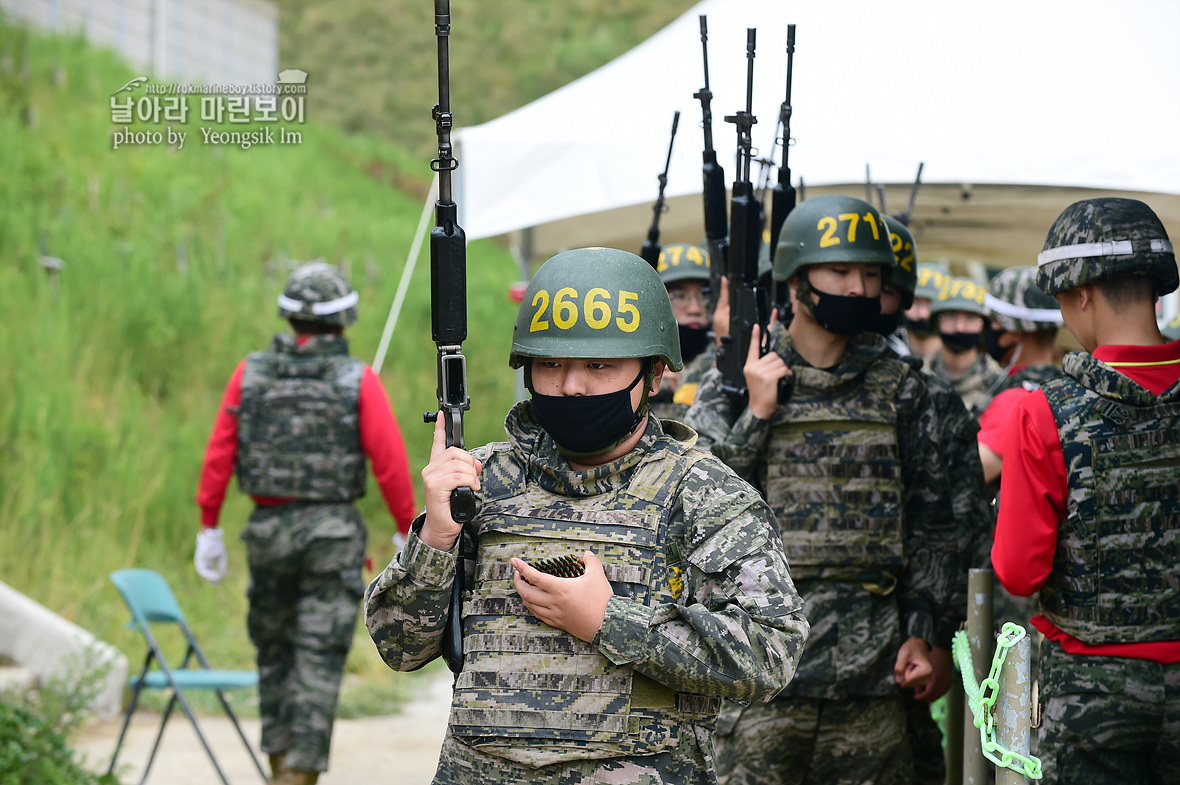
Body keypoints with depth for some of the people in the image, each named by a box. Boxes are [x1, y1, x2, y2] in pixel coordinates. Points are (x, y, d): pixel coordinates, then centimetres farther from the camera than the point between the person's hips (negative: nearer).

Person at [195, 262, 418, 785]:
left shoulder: (250, 374, 2)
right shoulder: (359, 381, -5)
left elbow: (218, 454, 2)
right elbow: (391, 465, -7)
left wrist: (209, 528, 10)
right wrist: (410, 538, 3)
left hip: (267, 529, 3)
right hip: (333, 530, -3)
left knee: (274, 648, 18)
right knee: (319, 660, -2)